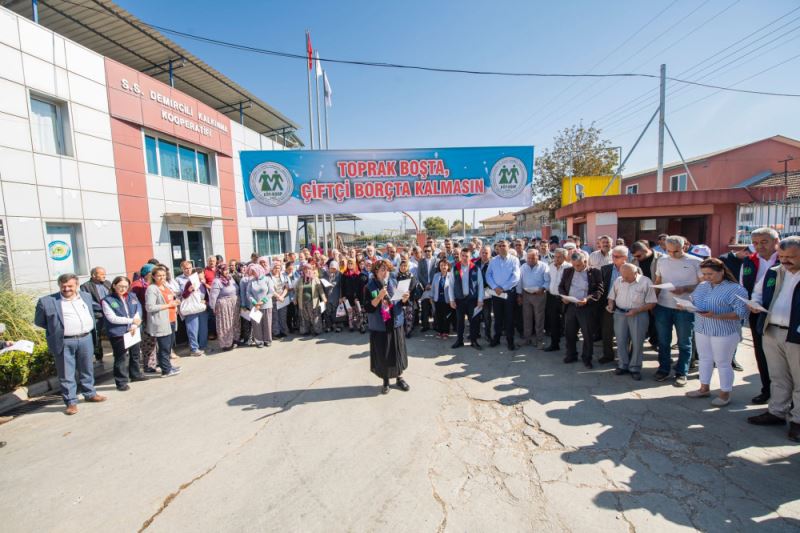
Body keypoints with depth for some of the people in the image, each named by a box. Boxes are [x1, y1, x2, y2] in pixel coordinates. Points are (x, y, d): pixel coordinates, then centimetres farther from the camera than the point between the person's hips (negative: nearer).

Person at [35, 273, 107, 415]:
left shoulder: (86, 296, 8)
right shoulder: (47, 301, -6)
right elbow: (38, 321, 3)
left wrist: (89, 328, 12)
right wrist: (57, 329, 0)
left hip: (86, 339, 4)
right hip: (64, 343, -4)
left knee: (87, 370, 16)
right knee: (66, 374, 4)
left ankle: (90, 394, 29)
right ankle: (71, 402, 13)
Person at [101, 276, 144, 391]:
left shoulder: (132, 296, 7)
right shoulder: (107, 300, -8)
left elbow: (138, 312, 3)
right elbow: (112, 318, -14)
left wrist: (135, 325, -12)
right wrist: (132, 320, -12)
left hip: (133, 332, 5)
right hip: (118, 334, -5)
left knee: (135, 355, 18)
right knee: (121, 358, -2)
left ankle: (135, 375, 35)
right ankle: (121, 382, 10)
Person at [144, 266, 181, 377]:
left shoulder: (166, 286, 15)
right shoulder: (152, 289, -12)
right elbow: (149, 307, -20)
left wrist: (174, 305, 12)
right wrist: (168, 305, -16)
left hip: (170, 320, 9)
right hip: (161, 323, -9)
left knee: (169, 345, 16)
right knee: (164, 347, -3)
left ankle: (167, 365, 29)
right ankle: (166, 370, 6)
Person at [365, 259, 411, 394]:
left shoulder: (393, 283, -1)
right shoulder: (370, 287, -10)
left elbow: (398, 303, 7)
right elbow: (368, 308, -16)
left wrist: (404, 299, -15)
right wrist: (379, 296, -28)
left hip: (395, 324, 3)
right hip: (379, 326, -3)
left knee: (397, 351, 11)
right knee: (382, 354, 6)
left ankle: (399, 378, 31)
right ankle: (385, 382, 25)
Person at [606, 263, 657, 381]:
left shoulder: (646, 282, -8)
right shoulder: (618, 281, 4)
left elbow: (652, 303, -9)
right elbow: (612, 296, 13)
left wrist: (636, 310, -19)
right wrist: (611, 305, -8)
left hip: (639, 314, -3)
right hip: (620, 313, 4)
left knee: (637, 342, 4)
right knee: (621, 341, 8)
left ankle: (635, 368, 18)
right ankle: (623, 365, 22)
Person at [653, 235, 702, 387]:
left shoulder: (695, 262, -5)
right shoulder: (662, 260, 5)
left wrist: (685, 289, -19)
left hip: (685, 308, -3)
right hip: (663, 307, 3)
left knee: (684, 343, 8)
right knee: (663, 341, 12)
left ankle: (681, 373, 20)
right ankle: (663, 369, 26)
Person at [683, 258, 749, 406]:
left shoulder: (735, 289, -12)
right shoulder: (702, 286, 7)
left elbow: (741, 313, -17)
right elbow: (693, 302, 13)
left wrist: (716, 316, -28)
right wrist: (685, 305, -9)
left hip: (724, 332, -6)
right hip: (701, 330, 6)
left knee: (723, 363, 6)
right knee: (704, 359, 16)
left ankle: (725, 394, 21)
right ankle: (704, 388, 30)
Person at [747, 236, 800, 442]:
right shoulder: (772, 273, 9)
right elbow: (758, 292, 21)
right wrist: (755, 304, -1)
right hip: (771, 333, 5)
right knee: (778, 378, 17)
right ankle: (776, 412, 29)